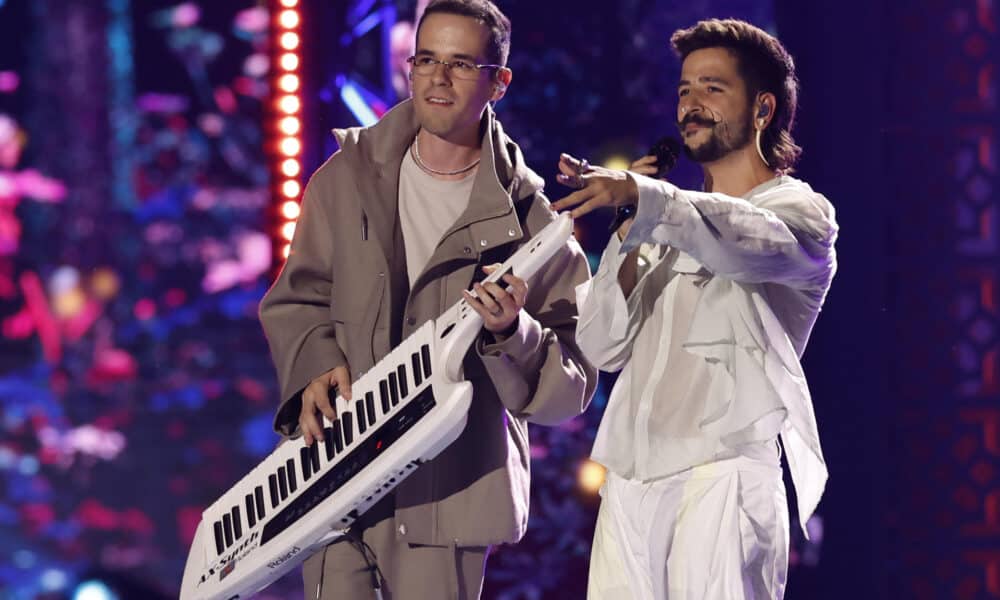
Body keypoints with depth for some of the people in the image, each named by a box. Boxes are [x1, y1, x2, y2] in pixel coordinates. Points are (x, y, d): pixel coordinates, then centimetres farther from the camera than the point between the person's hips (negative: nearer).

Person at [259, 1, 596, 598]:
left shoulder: (526, 219, -4)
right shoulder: (348, 178, 5)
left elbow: (572, 385, -4)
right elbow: (295, 300, 15)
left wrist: (511, 334, -23)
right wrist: (314, 366, -5)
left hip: (447, 491, -2)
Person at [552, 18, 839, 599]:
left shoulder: (801, 211, 6)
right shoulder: (675, 220, 25)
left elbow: (754, 242, -21)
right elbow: (603, 346, 15)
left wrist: (641, 196, -36)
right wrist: (631, 233, 2)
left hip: (722, 478, -6)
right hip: (628, 485, 6)